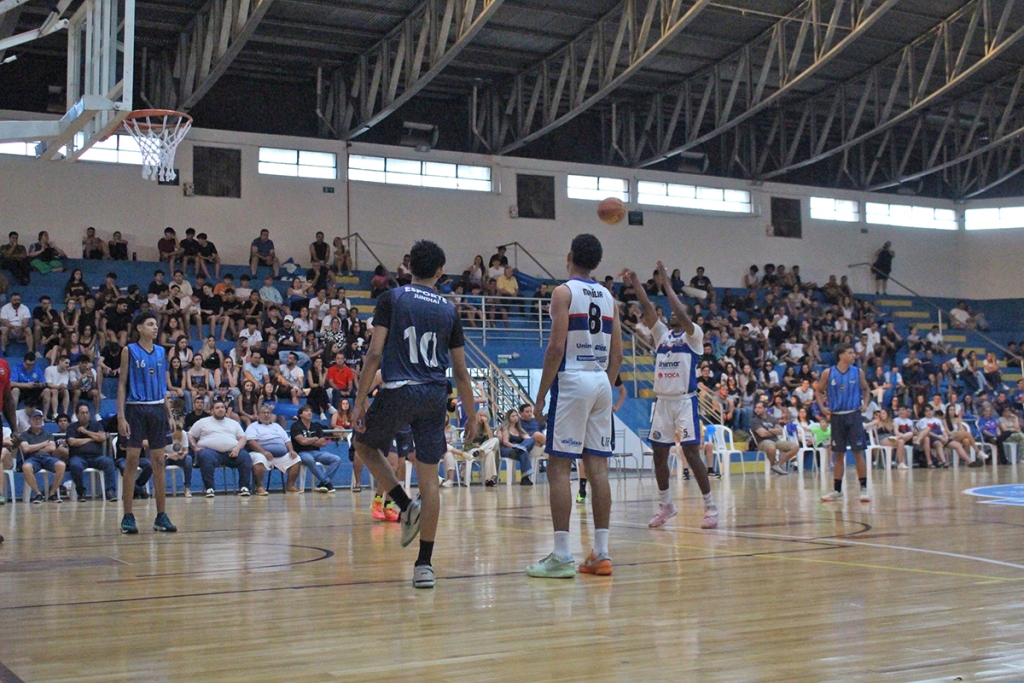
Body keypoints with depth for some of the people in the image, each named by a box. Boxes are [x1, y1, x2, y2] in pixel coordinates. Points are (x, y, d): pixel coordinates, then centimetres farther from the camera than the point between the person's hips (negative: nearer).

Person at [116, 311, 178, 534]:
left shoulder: (161, 352, 12)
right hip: (135, 409, -4)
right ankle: (127, 517, 2)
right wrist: (121, 416, -11)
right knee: (132, 461, -4)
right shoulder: (129, 351, -1)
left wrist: (170, 415, 11)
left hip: (158, 409, 4)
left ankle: (162, 515, 8)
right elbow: (122, 384, -3)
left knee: (159, 462, 4)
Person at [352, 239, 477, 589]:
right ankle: (424, 564, 5)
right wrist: (471, 416, 17)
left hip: (397, 390, -3)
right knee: (429, 478, 5)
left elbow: (375, 353, -8)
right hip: (435, 396, 3)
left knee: (365, 445, 24)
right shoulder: (449, 309, 10)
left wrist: (360, 400, -4)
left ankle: (406, 505, 7)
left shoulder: (390, 298, 1)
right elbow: (460, 371, 10)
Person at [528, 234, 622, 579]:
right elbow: (617, 353, 12)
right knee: (597, 466, 7)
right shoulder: (608, 297, 13)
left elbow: (556, 347, -14)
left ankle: (561, 557, -7)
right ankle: (601, 554, 9)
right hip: (601, 382, 7)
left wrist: (541, 392, -8)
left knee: (558, 466, -4)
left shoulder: (564, 292, -6)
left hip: (572, 381, -6)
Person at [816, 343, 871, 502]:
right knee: (838, 454, 7)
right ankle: (837, 490, 15)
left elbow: (865, 389, 14)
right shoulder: (828, 373, -2)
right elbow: (819, 390, 10)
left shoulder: (858, 372, 1)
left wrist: (865, 403, -2)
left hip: (853, 415, 0)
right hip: (836, 416, 0)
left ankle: (864, 488, 2)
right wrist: (822, 407, -3)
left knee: (858, 452, -4)